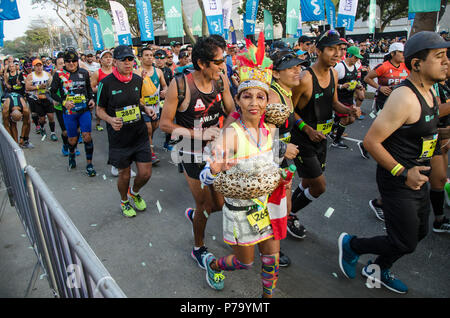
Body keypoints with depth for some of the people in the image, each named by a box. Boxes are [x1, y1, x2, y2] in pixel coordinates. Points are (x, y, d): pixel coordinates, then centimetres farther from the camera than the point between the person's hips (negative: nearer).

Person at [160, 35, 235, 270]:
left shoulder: (221, 80, -5)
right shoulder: (180, 85, -20)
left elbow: (233, 113, 5)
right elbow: (165, 124, -15)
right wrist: (200, 134, -23)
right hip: (193, 156, -5)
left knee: (220, 203, 13)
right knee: (205, 205, 9)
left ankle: (194, 214, 50)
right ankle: (198, 248, 39)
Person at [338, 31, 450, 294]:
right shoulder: (404, 97, -24)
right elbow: (371, 141, -27)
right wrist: (402, 173, -24)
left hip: (417, 177, 10)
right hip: (397, 181, -10)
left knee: (419, 233, 21)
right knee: (405, 244, -1)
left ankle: (378, 269, 41)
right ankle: (351, 244, 23)